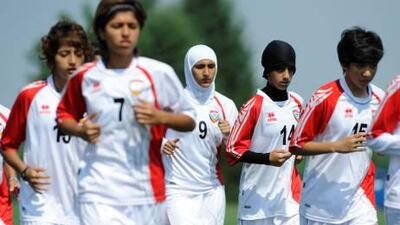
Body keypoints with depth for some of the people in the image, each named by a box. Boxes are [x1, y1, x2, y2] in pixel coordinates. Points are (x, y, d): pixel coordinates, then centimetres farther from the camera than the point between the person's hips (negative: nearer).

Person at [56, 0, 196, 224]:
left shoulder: (159, 73, 0)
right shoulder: (85, 76, 5)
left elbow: (189, 120, 7)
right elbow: (64, 115, 21)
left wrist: (159, 117, -13)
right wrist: (80, 130, -1)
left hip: (146, 187, 0)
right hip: (99, 193, 0)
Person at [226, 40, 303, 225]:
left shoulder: (297, 104, 9)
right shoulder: (254, 105, -9)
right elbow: (234, 149, -9)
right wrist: (267, 158, -21)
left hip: (289, 195, 4)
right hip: (257, 195, -4)